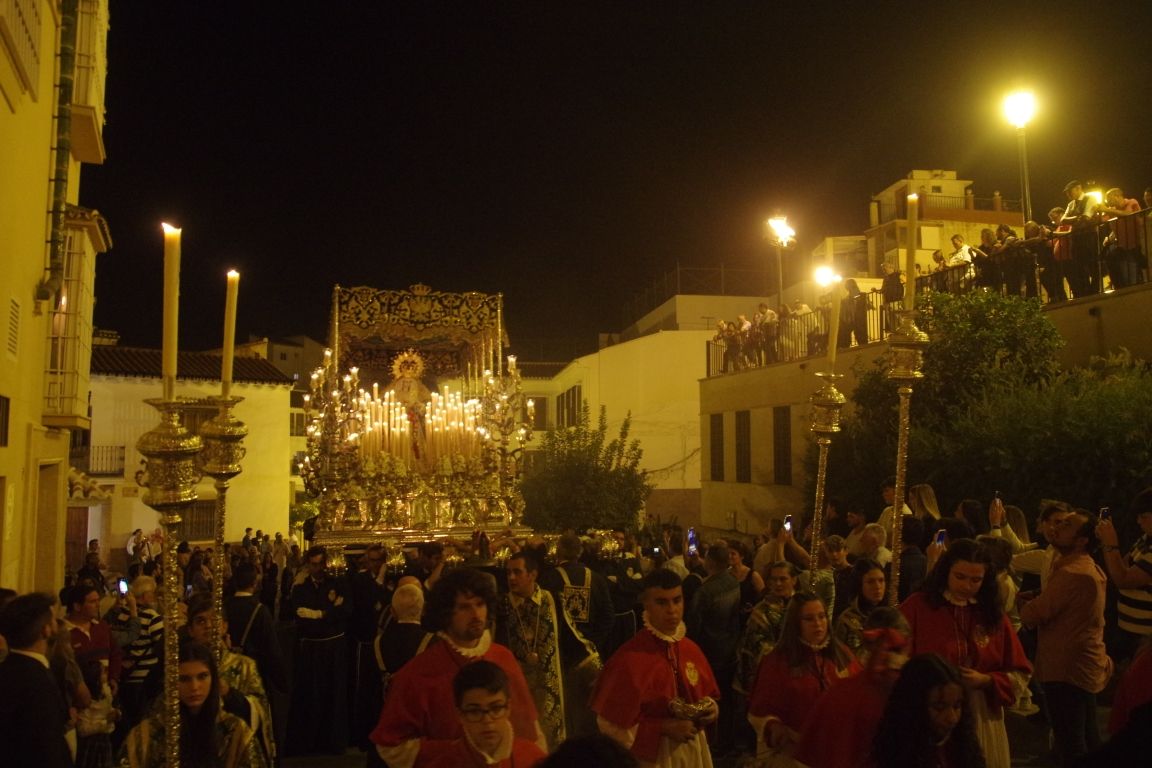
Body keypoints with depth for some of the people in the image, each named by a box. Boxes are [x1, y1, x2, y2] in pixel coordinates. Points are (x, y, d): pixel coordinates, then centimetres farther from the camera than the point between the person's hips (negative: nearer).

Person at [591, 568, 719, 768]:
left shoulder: (692, 649, -2)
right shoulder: (629, 659, -21)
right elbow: (611, 726, -19)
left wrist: (711, 708, -7)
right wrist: (663, 728, -21)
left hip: (693, 752, 6)